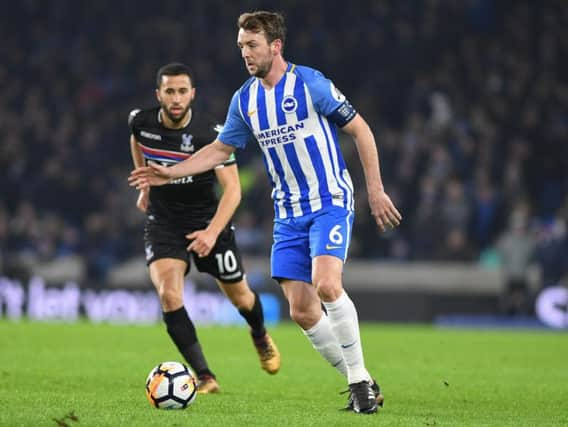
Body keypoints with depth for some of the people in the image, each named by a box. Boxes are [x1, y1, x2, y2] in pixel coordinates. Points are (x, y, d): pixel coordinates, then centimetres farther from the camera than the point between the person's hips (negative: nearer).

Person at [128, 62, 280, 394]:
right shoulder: (141, 122, -12)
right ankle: (205, 377, -15)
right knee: (169, 297, -21)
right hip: (163, 222, 2)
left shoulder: (211, 135, -23)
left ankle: (261, 336, 50)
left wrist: (212, 232, -37)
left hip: (208, 220, -2)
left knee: (239, 296, 13)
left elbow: (232, 189, -24)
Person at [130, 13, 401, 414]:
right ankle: (362, 385, 11)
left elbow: (360, 129, -6)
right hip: (289, 214, 6)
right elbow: (220, 149, 19)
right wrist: (171, 173, 8)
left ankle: (360, 379, -14)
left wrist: (376, 190, -8)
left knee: (326, 284, -27)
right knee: (302, 311, -3)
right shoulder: (245, 99, 6)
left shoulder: (309, 83, -11)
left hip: (330, 203, -6)